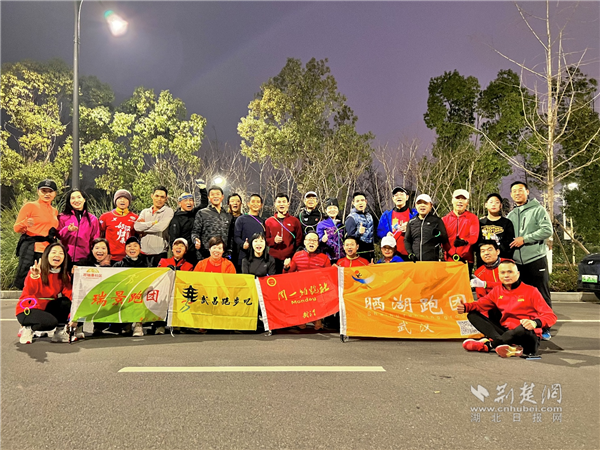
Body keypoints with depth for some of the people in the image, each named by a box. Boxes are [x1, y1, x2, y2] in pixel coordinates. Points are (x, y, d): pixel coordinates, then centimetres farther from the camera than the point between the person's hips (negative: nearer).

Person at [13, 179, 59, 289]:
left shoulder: (54, 211, 18)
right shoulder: (30, 206, 2)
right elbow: (16, 228, -1)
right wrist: (25, 223, -21)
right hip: (31, 249, -5)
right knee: (25, 282, -8)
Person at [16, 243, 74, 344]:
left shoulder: (64, 275, -1)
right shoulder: (37, 270, -17)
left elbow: (69, 296, -10)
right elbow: (30, 292, -32)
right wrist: (34, 276, -51)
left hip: (47, 309, 5)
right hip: (27, 310, -5)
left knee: (66, 302, -23)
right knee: (51, 322, -33)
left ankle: (61, 332, -8)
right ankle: (28, 328, -2)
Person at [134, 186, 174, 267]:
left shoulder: (168, 211, 1)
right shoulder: (145, 212, 14)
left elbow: (160, 227, -15)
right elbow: (137, 226, -4)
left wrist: (144, 226, -2)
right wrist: (153, 222, -9)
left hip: (159, 253, -4)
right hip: (143, 251, 4)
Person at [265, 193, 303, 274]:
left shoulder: (295, 221, 9)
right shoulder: (268, 221, 12)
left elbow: (299, 240, 9)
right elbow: (265, 240, 13)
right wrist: (274, 240, -8)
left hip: (290, 258, -1)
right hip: (273, 259, 1)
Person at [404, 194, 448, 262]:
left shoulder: (437, 221, 7)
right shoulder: (411, 222, 14)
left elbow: (445, 240, 3)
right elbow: (407, 240, 17)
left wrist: (438, 234, -19)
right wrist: (410, 253, 1)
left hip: (432, 260, -2)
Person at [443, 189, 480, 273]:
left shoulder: (473, 218, 7)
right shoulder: (445, 219, 10)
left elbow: (474, 236, -8)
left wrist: (465, 241, -31)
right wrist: (453, 254, -11)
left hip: (467, 260, -1)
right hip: (449, 259, 1)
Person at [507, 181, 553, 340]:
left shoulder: (538, 209, 1)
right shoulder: (510, 215, 16)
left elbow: (547, 230, -11)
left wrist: (524, 239, -14)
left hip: (536, 259, -5)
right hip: (517, 262, 5)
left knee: (542, 296, -1)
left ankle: (545, 328, 8)